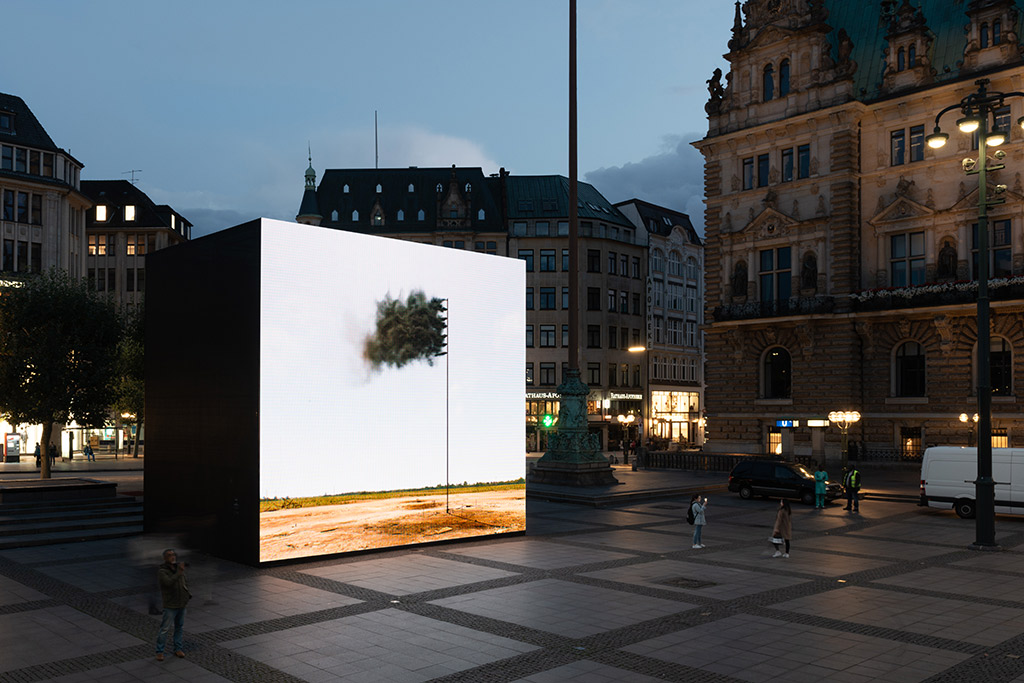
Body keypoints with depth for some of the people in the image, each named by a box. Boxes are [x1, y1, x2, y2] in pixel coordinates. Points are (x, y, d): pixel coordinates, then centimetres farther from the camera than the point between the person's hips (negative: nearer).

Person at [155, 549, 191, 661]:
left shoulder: (178, 567, 2)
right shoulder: (161, 572, -16)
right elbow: (169, 582, -33)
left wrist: (187, 594, 0)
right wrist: (179, 573, -42)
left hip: (181, 604, 6)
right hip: (170, 606, -6)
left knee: (180, 627, 13)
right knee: (164, 629, -1)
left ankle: (177, 649, 26)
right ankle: (159, 652, 12)